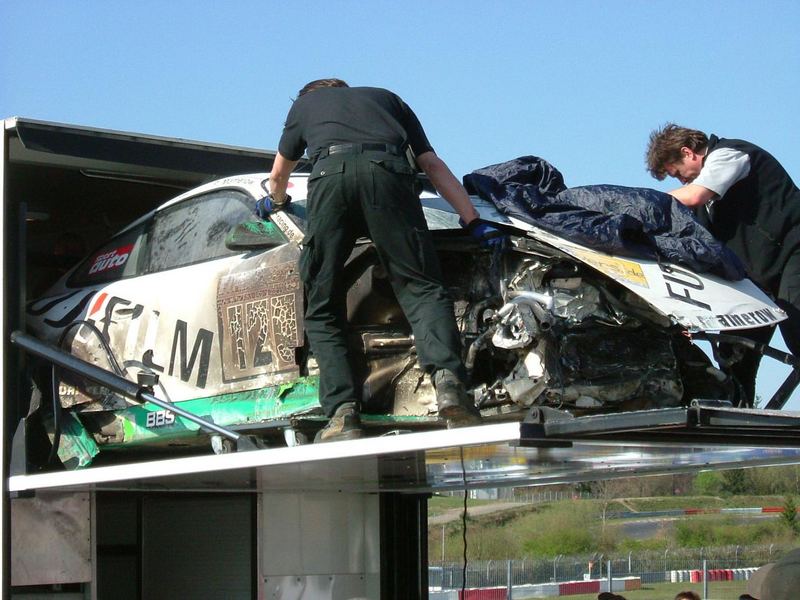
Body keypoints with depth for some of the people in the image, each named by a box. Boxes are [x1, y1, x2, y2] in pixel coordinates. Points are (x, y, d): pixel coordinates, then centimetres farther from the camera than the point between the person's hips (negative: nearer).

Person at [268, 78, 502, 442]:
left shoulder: (305, 103, 39)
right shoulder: (388, 99, 40)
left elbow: (279, 174, 50)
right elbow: (434, 166, 33)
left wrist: (276, 201, 73)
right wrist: (474, 223, 33)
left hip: (330, 173, 0)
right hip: (388, 171, 0)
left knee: (322, 307, 7)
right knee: (421, 288, -2)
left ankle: (342, 412, -8)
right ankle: (447, 377, -29)